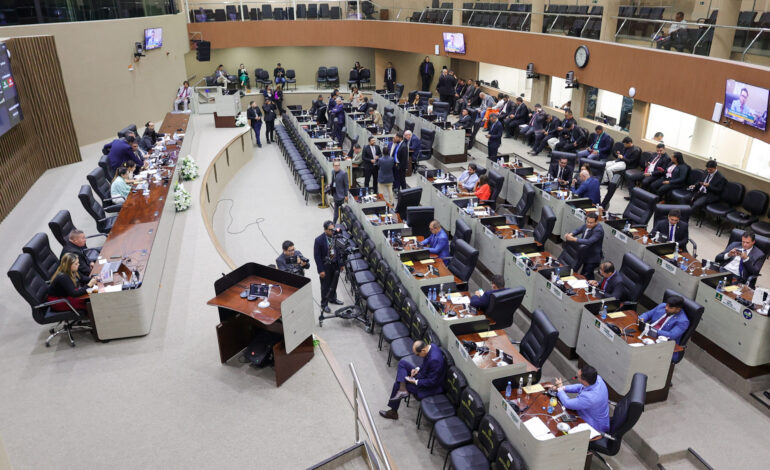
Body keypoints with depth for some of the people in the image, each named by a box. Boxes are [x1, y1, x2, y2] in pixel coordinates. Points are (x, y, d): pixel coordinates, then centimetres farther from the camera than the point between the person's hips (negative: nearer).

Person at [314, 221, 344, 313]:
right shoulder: (319, 240, -21)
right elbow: (317, 256, -16)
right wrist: (321, 270, -16)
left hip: (335, 264, 5)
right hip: (325, 266, -5)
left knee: (334, 283, 22)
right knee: (325, 286, 10)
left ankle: (332, 298, 46)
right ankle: (324, 304, 28)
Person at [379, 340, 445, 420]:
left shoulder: (434, 360, -36)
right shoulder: (431, 347, -9)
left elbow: (432, 382, -27)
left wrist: (415, 382, -20)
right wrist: (418, 369, -4)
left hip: (432, 387, -9)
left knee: (398, 385, -5)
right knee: (402, 362, -1)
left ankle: (393, 412, 14)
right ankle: (402, 389, -9)